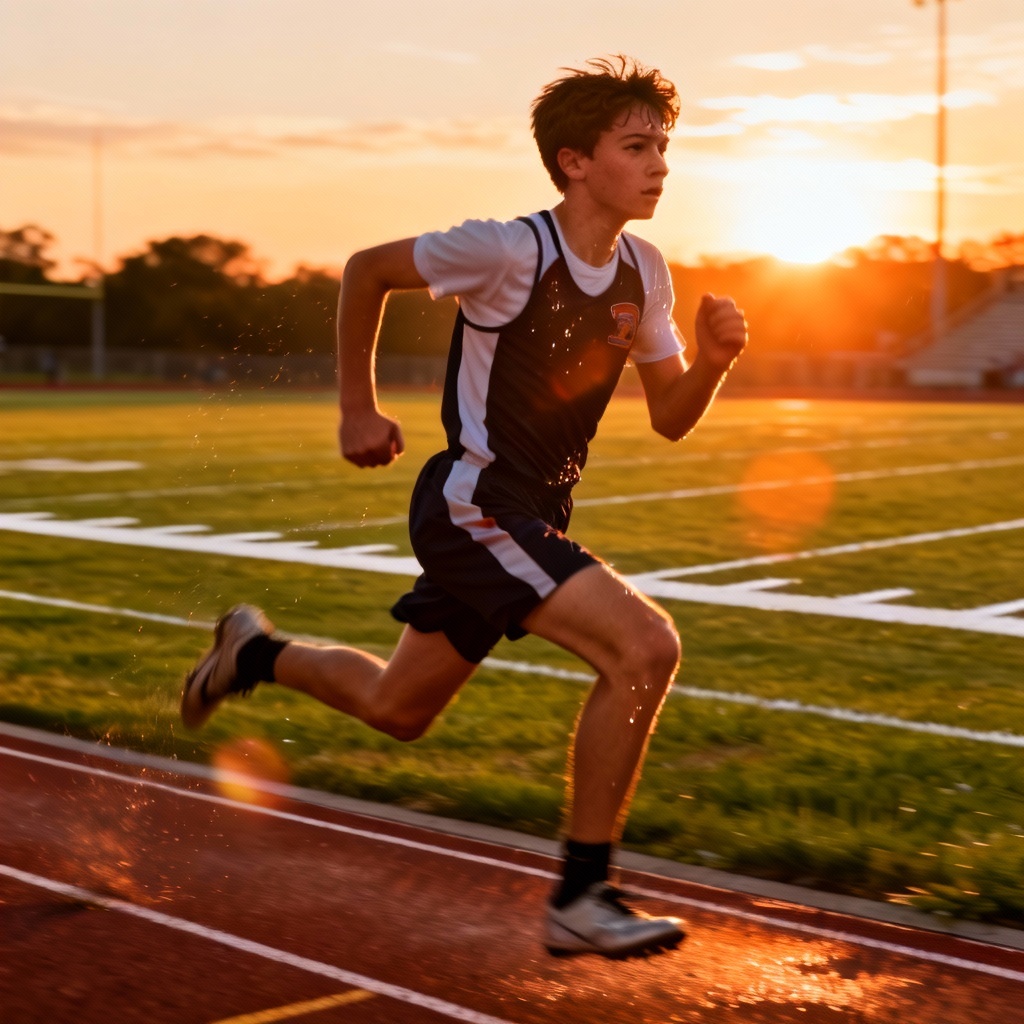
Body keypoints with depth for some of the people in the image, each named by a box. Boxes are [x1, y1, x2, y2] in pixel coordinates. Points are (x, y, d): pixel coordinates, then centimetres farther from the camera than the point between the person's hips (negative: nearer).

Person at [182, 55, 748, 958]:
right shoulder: (510, 250, -18)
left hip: (535, 516, 8)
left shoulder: (643, 273, 3)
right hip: (472, 506, -8)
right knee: (645, 647, -23)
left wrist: (714, 358, -12)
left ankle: (255, 653, 44)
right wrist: (358, 410, -1)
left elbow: (670, 417, 8)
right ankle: (581, 899, -13)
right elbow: (366, 269, -5)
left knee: (395, 709, 19)